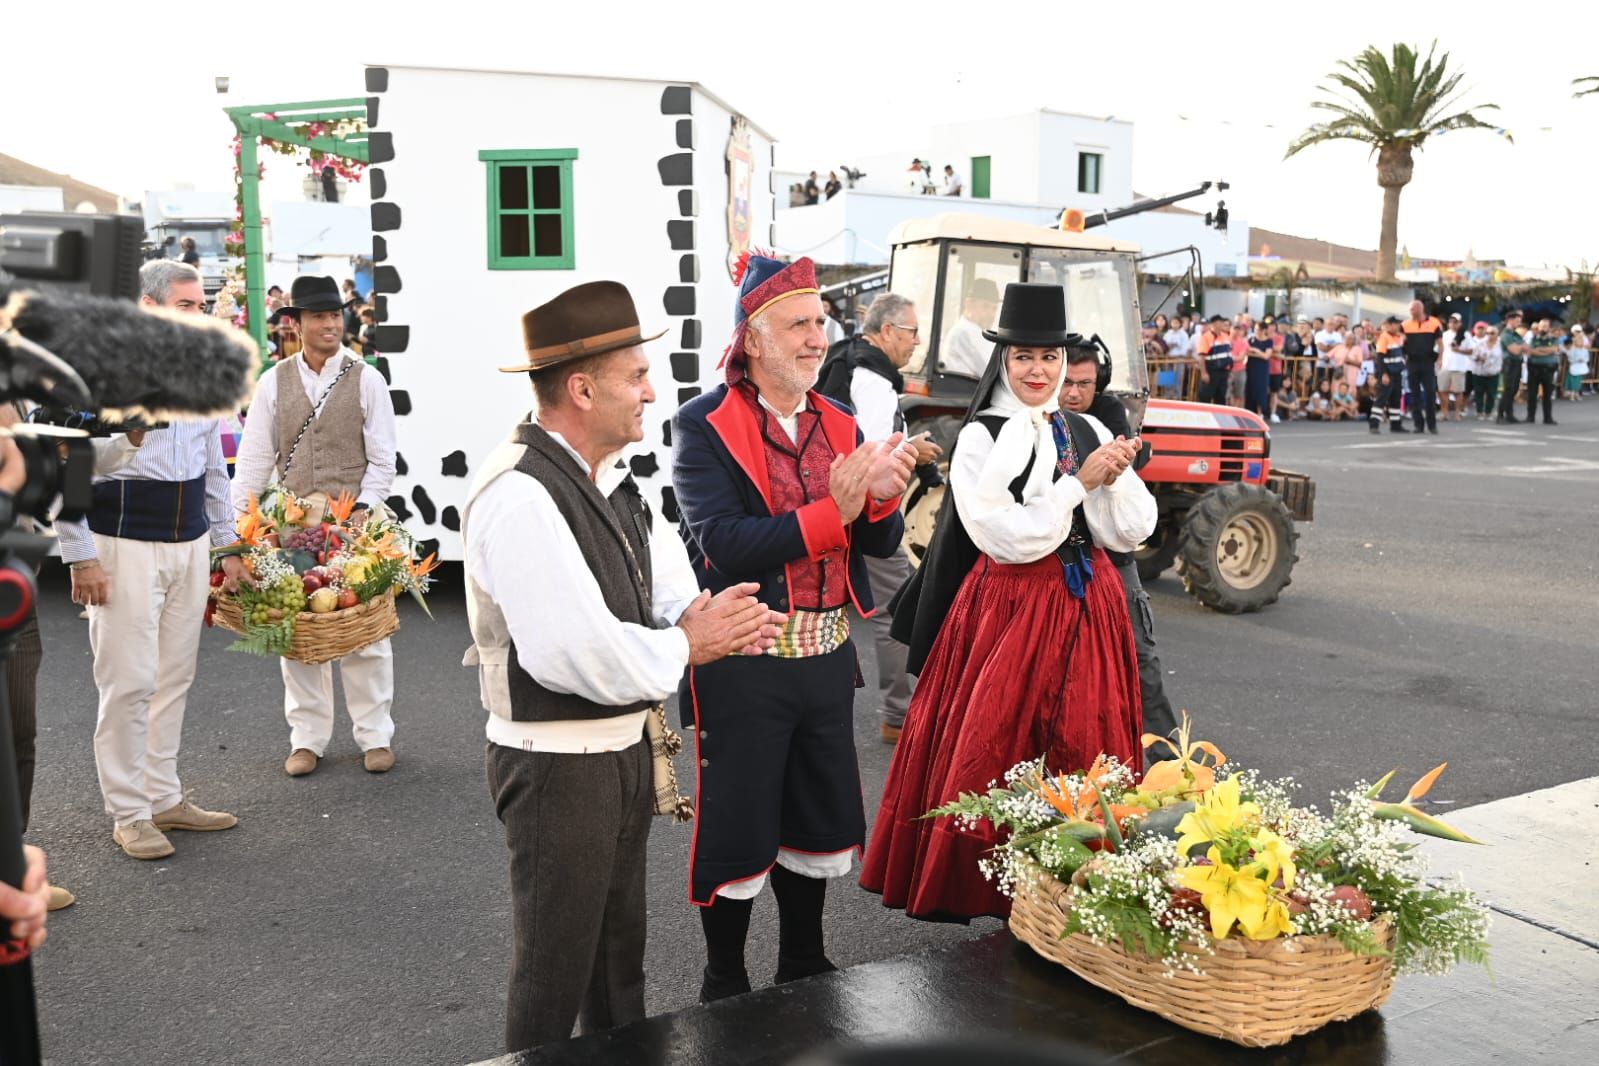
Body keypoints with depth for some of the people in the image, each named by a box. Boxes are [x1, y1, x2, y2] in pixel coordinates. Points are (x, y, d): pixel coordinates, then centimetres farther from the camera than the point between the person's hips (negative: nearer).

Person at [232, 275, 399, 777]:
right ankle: (306, 738, 20)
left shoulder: (366, 379, 1)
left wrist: (363, 508, -12)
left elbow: (382, 460, 0)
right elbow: (255, 457, 4)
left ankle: (375, 735, 16)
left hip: (355, 521, -2)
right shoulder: (275, 381, 5)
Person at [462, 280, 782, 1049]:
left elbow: (665, 582, 10)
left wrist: (699, 615, -13)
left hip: (623, 747, 9)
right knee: (555, 966, 10)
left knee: (621, 949, 25)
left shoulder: (609, 479, 5)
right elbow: (577, 653, -32)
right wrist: (687, 647, -17)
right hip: (558, 763, -9)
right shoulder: (519, 495, -25)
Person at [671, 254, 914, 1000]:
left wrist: (882, 496, -19)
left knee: (817, 821, 18)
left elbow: (882, 545, 3)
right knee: (738, 827, 7)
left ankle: (803, 967, 38)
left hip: (826, 654, 6)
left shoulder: (839, 425, 7)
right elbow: (722, 544, -22)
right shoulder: (703, 426, -10)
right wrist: (833, 511, -26)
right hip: (744, 663, -5)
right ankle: (724, 983, 27)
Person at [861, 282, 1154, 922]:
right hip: (1009, 611, -5)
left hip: (1087, 611, 5)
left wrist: (1116, 480, -12)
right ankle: (989, 889, 17)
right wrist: (1079, 482, -13)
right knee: (994, 754, 0)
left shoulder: (1088, 433, 8)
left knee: (1083, 750, 10)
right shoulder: (980, 438, -7)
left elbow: (1130, 533, 6)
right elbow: (1010, 538, -15)